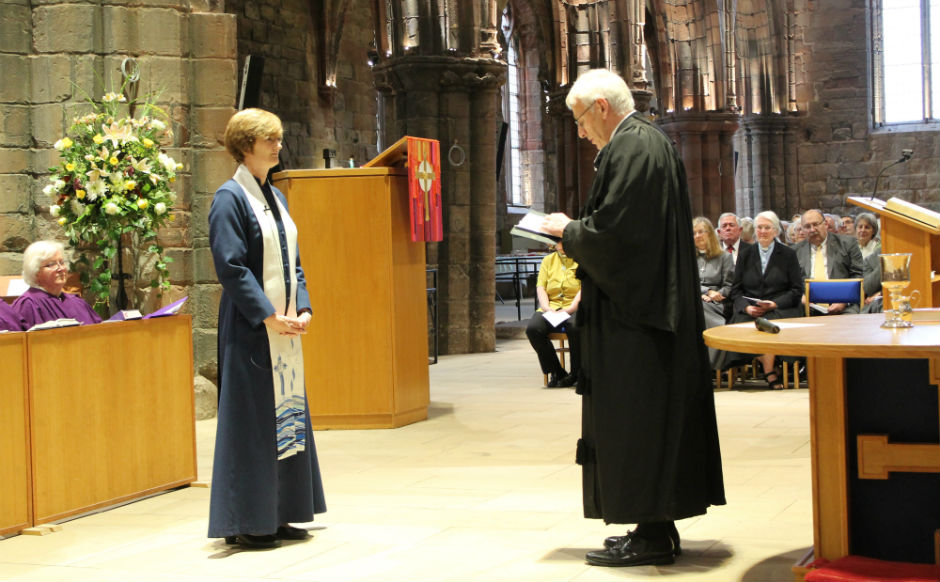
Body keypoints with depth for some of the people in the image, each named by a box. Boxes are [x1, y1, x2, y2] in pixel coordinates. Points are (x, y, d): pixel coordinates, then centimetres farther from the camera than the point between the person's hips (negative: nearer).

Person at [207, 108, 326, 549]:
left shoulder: (275, 196, 15)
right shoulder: (230, 198, -10)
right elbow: (231, 266, -17)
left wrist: (302, 308, 2)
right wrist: (268, 315, -19)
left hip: (284, 325, 8)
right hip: (250, 327, -8)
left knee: (288, 413, 10)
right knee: (251, 418, -4)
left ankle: (277, 514, 18)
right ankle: (245, 522, 4)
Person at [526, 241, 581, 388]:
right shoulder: (548, 260, 20)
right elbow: (541, 287, 10)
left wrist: (570, 309, -18)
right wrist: (547, 308, -9)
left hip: (575, 309, -3)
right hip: (551, 308, 3)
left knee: (575, 327, -38)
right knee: (532, 328, -28)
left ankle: (576, 374, -18)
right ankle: (556, 372, -15)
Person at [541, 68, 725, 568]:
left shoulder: (628, 149, -16)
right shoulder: (653, 142, 17)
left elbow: (611, 229, -22)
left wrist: (566, 230, -5)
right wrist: (576, 233, 14)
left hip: (632, 312, -11)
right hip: (659, 301, 11)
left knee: (635, 419, -6)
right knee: (659, 413, 12)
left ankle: (651, 535, -2)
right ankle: (657, 526, 19)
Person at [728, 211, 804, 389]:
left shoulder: (788, 254, 10)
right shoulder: (745, 255, 17)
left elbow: (797, 290, 4)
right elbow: (735, 289, 12)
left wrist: (774, 304, -12)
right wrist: (747, 307, -9)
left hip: (780, 308, -2)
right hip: (749, 311, 2)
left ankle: (768, 371, -19)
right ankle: (772, 367, -17)